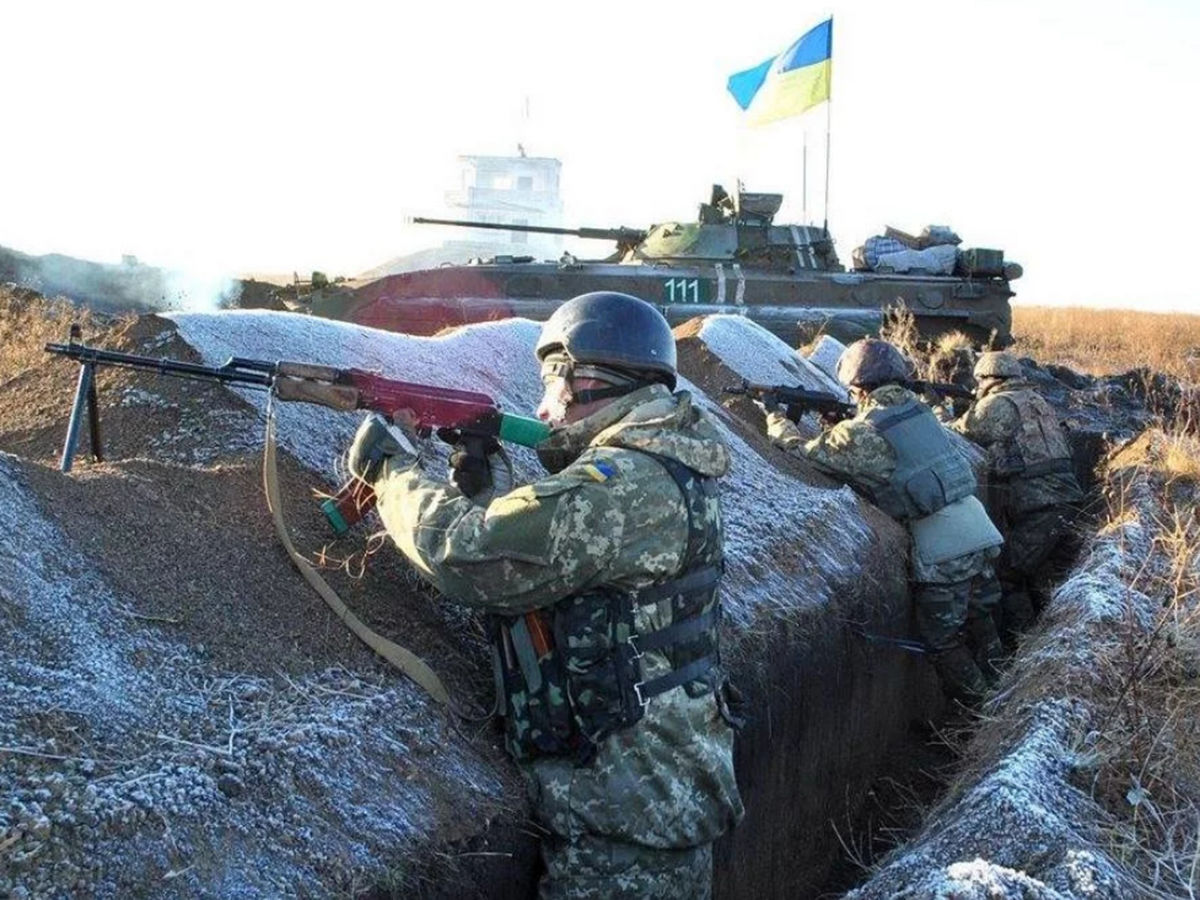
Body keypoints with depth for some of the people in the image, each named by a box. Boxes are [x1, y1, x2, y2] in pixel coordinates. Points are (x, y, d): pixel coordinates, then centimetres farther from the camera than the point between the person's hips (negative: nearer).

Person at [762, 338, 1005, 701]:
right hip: (979, 530, 7)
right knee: (978, 619, 23)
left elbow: (804, 453, -3)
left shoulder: (861, 433, -11)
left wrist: (776, 419, 15)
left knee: (944, 641, 8)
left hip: (941, 547, -7)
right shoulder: (916, 406, 10)